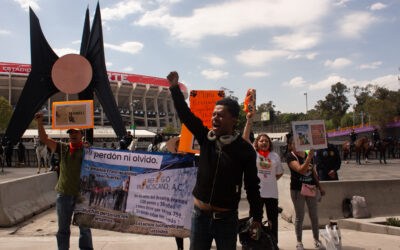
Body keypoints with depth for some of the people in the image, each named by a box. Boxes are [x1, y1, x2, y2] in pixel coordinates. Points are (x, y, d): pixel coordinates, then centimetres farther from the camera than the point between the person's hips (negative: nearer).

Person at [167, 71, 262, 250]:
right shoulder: (206, 138, 0)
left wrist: (257, 218, -2)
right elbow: (186, 115, -2)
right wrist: (175, 88, -10)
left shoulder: (245, 149, -8)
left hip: (227, 219, -3)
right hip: (200, 215, 3)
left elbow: (252, 186, -4)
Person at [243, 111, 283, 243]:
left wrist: (270, 180, 3)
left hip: (272, 192, 2)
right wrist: (249, 121, -15)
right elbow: (245, 138, -9)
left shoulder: (275, 156, 8)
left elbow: (279, 173, 18)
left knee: (273, 220, 9)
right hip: (256, 192, -2)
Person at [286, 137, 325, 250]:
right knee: (299, 217, 4)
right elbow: (301, 170, -25)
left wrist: (320, 186, 18)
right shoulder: (290, 157, -10)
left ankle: (316, 240, 26)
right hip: (297, 190, -5)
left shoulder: (307, 153, 9)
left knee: (314, 216, 10)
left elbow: (313, 171, 17)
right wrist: (309, 157, -35)